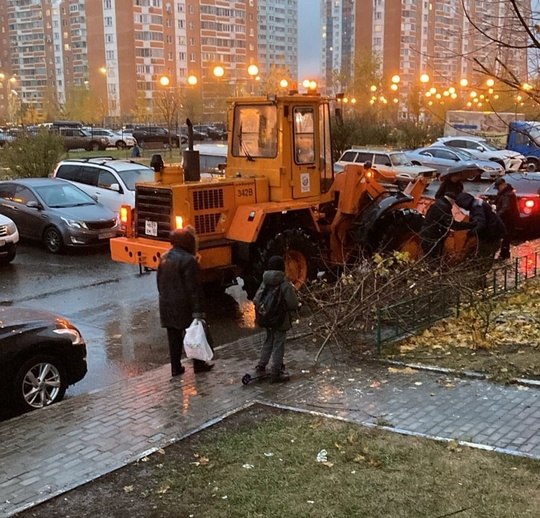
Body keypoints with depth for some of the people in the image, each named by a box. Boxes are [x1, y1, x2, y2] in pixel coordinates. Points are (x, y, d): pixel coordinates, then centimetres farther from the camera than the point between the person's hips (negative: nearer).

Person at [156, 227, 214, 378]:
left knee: (174, 337, 11)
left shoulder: (164, 258, 7)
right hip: (184, 306, -6)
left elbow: (160, 282, 15)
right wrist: (198, 310, -18)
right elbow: (194, 288, -19)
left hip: (167, 305, 6)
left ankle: (175, 367, 15)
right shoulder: (188, 260, -18)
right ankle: (198, 364, 20)